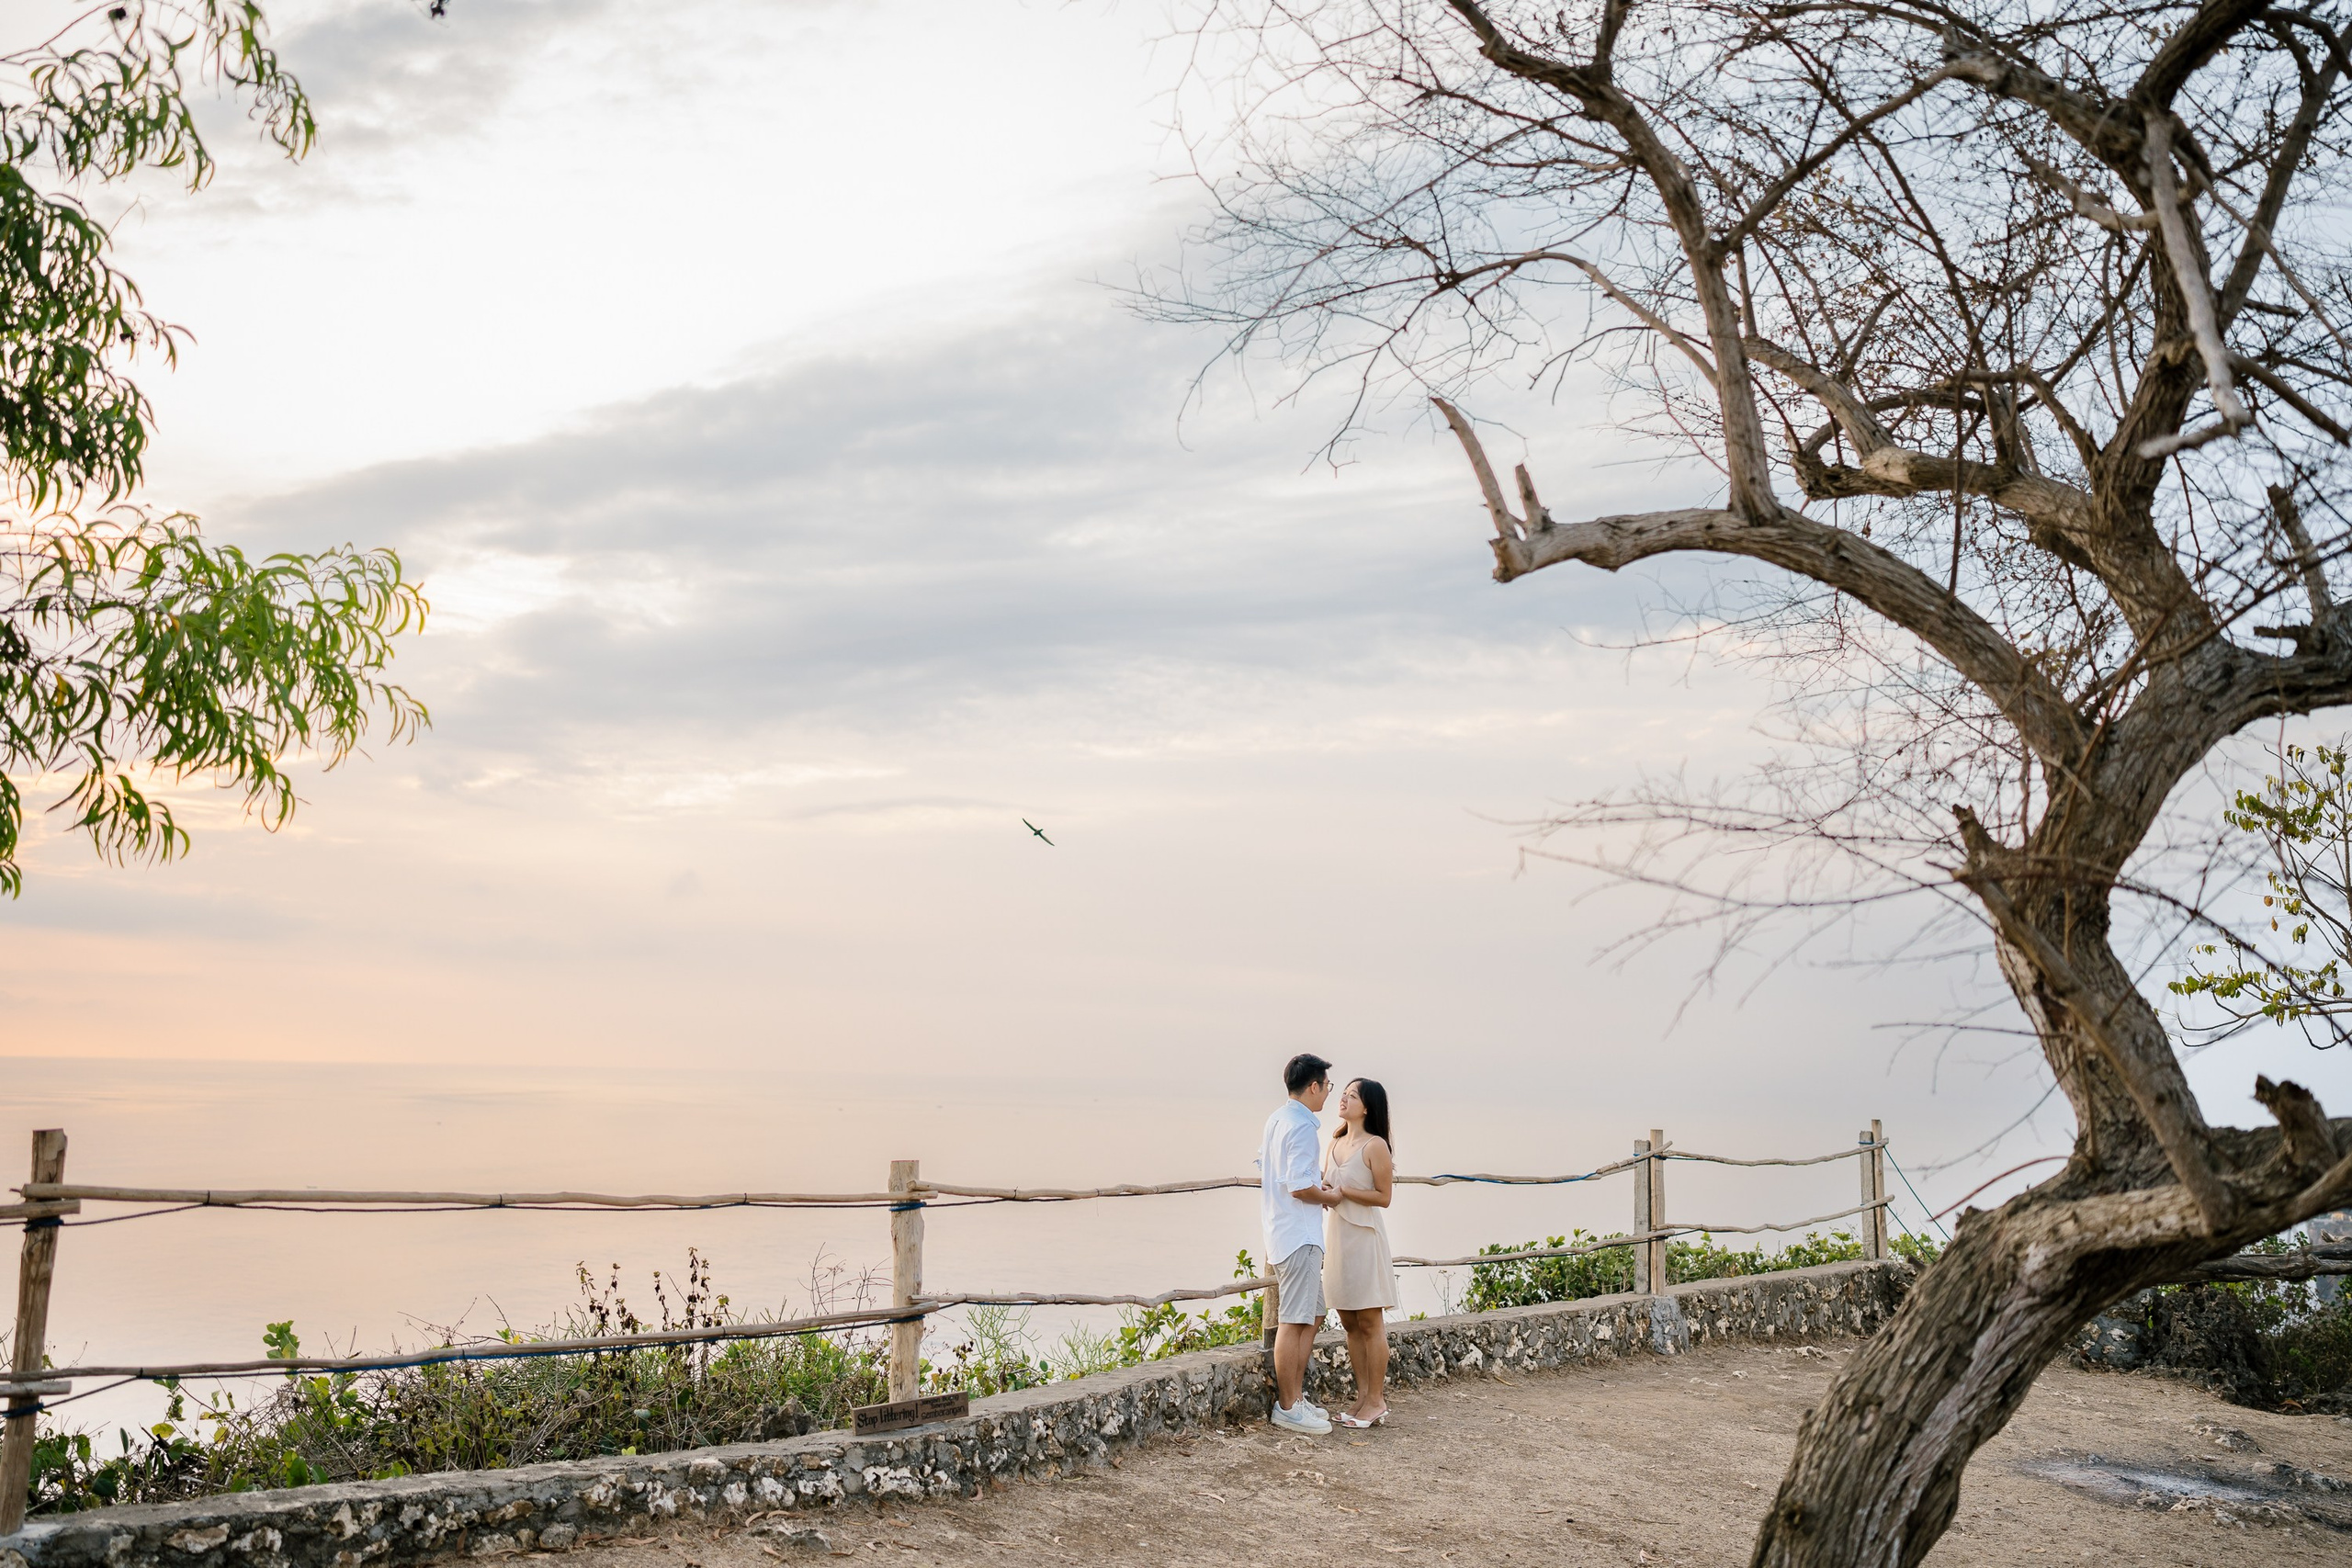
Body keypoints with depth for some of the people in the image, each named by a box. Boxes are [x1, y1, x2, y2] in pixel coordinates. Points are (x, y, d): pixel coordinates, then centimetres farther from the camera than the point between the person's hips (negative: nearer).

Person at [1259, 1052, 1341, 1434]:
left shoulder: (1276, 1119, 13)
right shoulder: (1302, 1127, -17)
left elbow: (1264, 1175, 22)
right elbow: (1300, 1187, -24)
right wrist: (1329, 1197, -6)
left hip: (1279, 1231, 10)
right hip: (1299, 1235, -10)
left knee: (1312, 1315, 16)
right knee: (1293, 1322, -5)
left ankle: (1295, 1396, 20)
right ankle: (1288, 1407, -1)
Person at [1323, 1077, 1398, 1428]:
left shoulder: (1375, 1146, -9)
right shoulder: (1336, 1143, 13)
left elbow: (1384, 1196, -12)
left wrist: (1342, 1191, -17)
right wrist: (1319, 1185, 1)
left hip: (1363, 1237, -8)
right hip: (1335, 1235, 8)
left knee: (1370, 1323, -2)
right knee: (1350, 1323, 10)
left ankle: (1376, 1401, 4)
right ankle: (1363, 1395, 17)